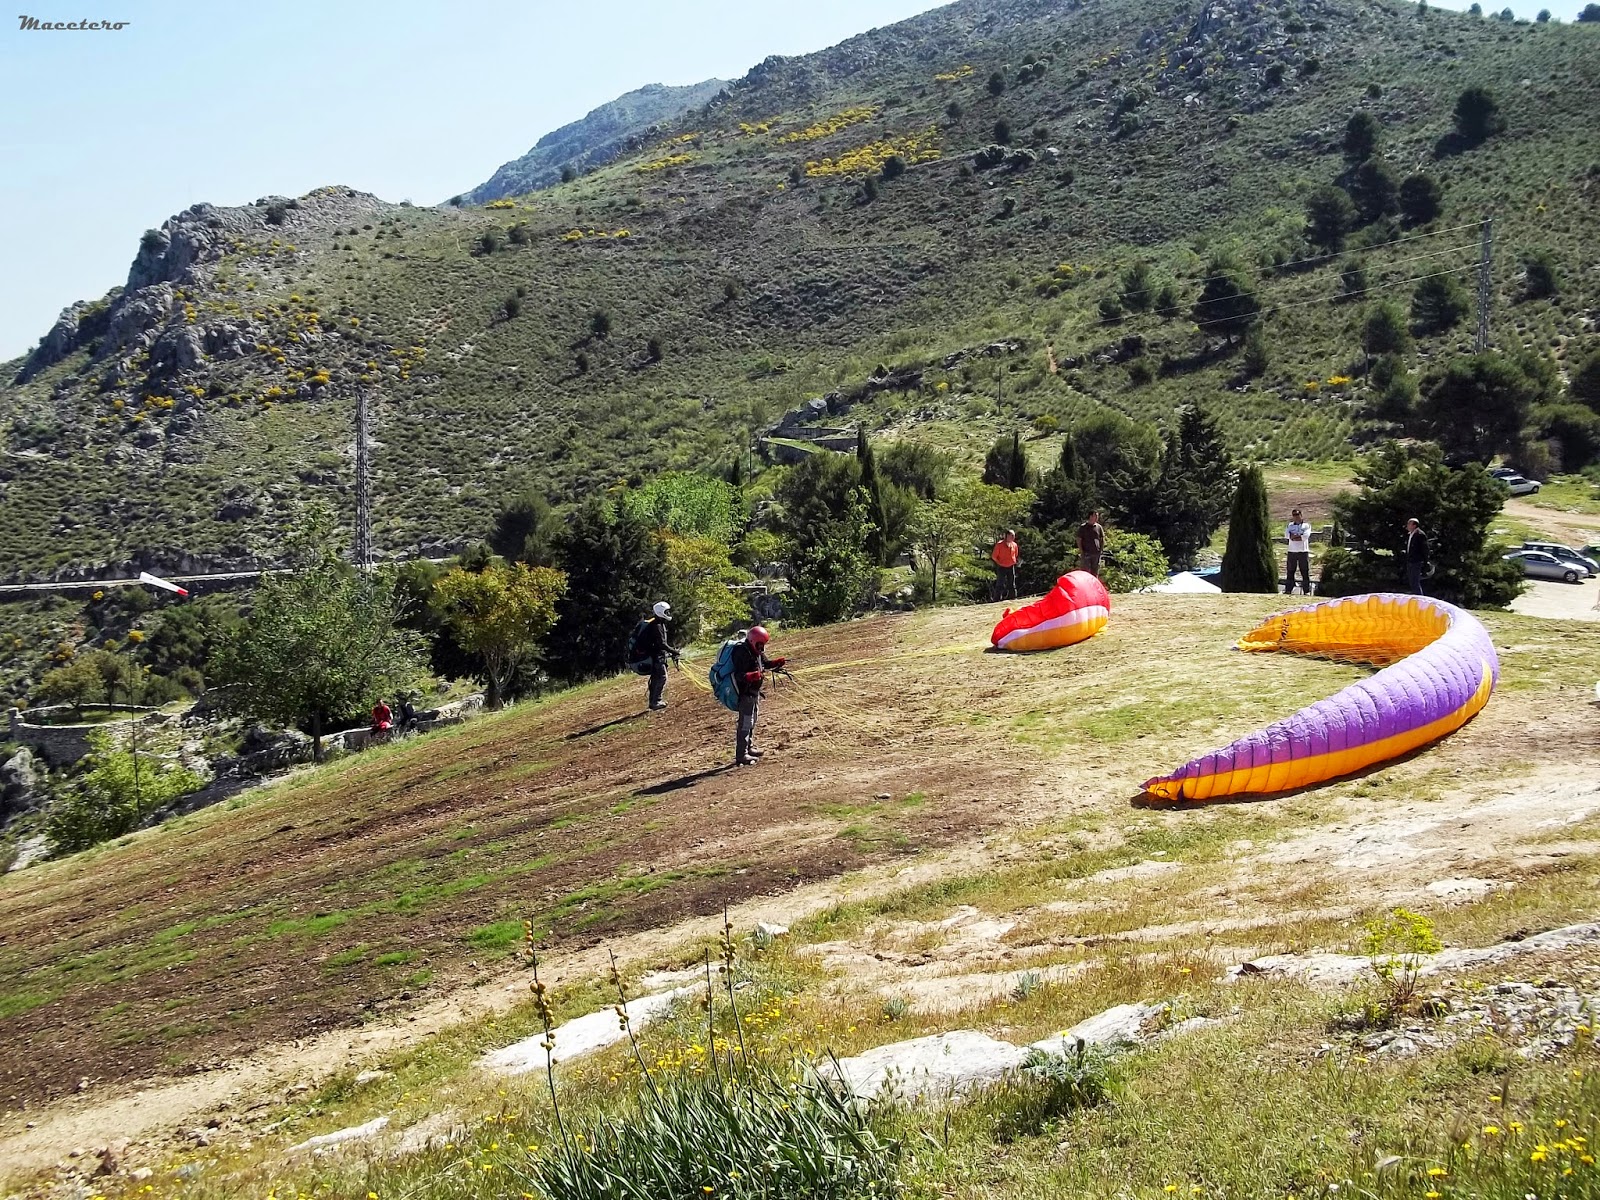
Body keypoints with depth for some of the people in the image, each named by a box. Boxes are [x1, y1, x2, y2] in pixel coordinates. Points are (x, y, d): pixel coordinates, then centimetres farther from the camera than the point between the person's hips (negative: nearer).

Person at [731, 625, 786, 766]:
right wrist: (755, 675, -39)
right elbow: (739, 675, -29)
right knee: (745, 723, -10)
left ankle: (749, 748, 36)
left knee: (752, 721, 22)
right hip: (746, 693, -11)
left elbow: (765, 663, 23)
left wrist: (779, 662, 6)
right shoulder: (742, 653, -23)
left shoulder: (756, 651, 7)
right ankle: (741, 756, -9)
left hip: (754, 692, 11)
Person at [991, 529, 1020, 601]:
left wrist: (1013, 562, 13)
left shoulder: (1014, 545, 4)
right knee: (1000, 585, -5)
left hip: (1011, 567, 5)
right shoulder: (999, 544, -12)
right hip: (1001, 568, -5)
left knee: (1012, 584, 9)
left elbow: (1016, 555, 23)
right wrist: (1000, 563, -3)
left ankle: (1013, 598, 16)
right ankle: (997, 599, -1)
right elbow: (994, 556, -5)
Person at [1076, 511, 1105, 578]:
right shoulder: (1083, 527, 0)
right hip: (1086, 554, -3)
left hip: (1096, 554, 3)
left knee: (1095, 573, 7)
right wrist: (1081, 552, -7)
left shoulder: (1099, 527, 8)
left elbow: (1102, 540, 15)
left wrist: (1101, 550, 5)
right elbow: (1079, 540, 0)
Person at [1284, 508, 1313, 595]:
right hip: (1292, 551, 3)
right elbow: (1287, 534, -3)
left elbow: (1305, 536, -10)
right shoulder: (1290, 525, 15)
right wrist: (1299, 535, -10)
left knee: (1305, 572, -4)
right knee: (1290, 571, 2)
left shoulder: (1306, 525, 6)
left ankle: (1306, 591, -2)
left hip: (1303, 551, -3)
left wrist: (1294, 537, -7)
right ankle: (1288, 590, 6)